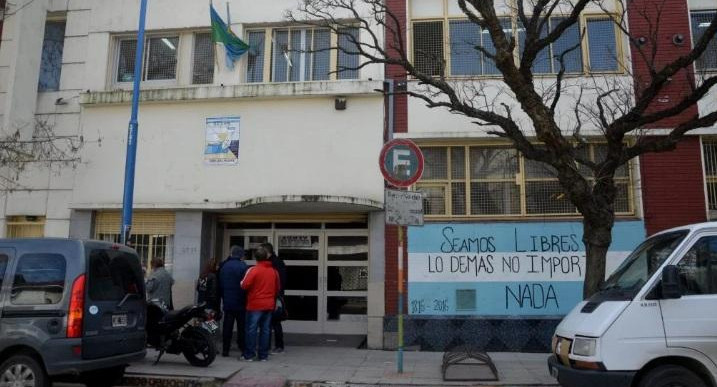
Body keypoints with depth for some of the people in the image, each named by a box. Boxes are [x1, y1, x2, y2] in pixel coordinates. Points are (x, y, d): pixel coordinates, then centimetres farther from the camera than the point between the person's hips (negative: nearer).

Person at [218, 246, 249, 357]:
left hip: (227, 302, 5)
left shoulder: (224, 267, 6)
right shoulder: (243, 267, -13)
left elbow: (220, 285, 12)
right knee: (242, 327, 2)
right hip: (240, 303, -5)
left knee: (227, 327, 9)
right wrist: (246, 300, -4)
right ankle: (244, 349, 4)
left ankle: (225, 349, 11)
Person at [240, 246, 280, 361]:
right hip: (269, 305, 4)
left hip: (255, 305, -4)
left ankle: (249, 355, 7)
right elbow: (277, 288, 13)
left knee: (251, 330, 3)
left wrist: (241, 282, 9)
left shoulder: (253, 270, -11)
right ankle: (263, 355, 12)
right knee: (265, 330, 9)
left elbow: (245, 285, -12)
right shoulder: (274, 271, 5)